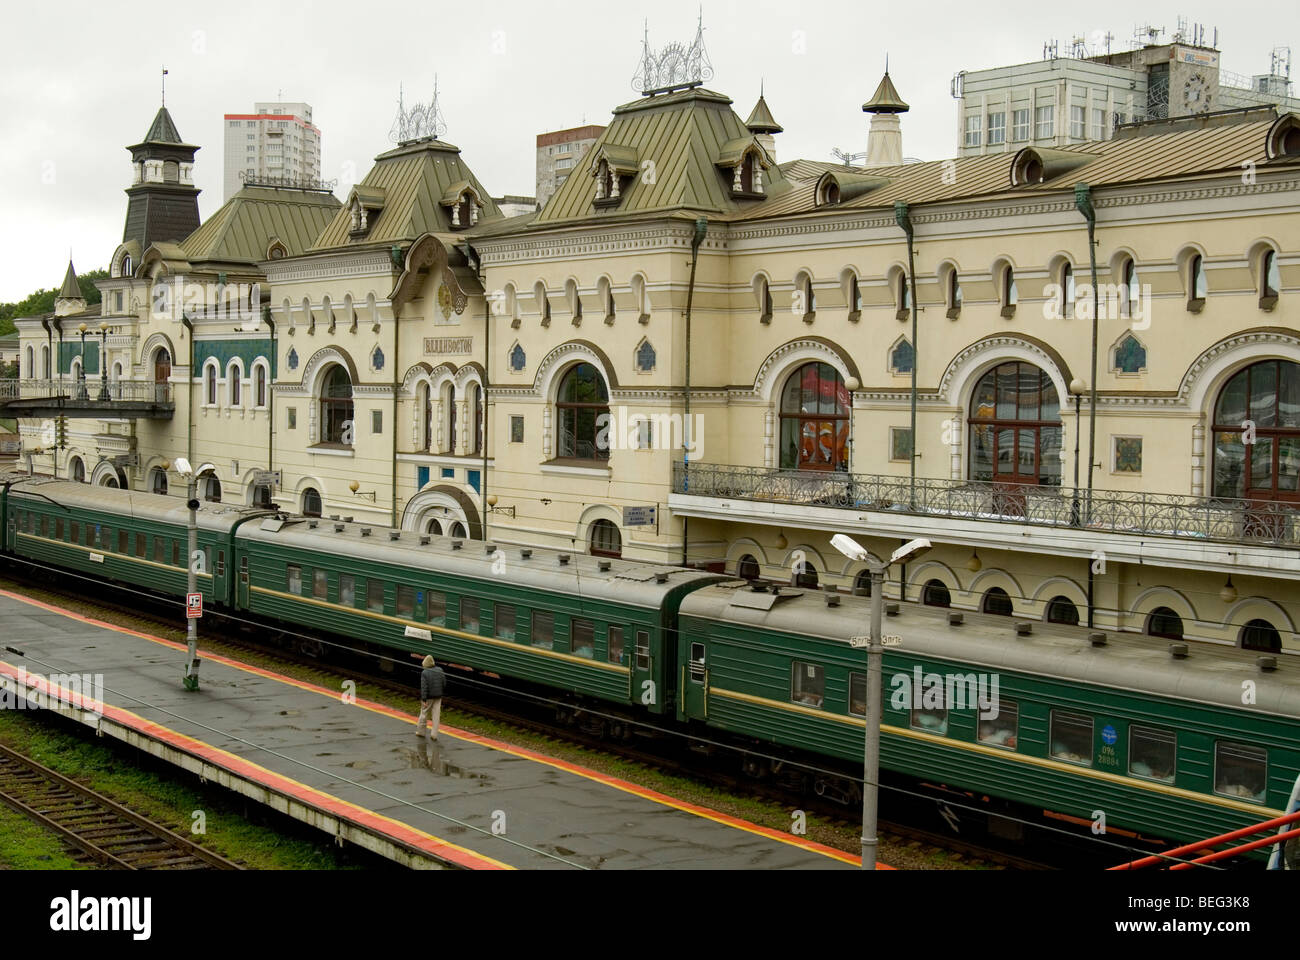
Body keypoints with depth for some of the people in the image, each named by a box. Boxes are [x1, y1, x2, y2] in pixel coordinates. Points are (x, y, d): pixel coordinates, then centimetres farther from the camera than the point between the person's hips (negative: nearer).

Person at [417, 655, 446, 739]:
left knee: (424, 713, 13)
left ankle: (420, 731, 25)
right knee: (436, 715, 6)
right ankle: (434, 735, 6)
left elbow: (424, 687, -20)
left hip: (428, 697, -3)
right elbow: (444, 684, 4)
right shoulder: (440, 671, -1)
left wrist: (424, 700, -20)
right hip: (438, 697, 3)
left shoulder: (424, 673, -15)